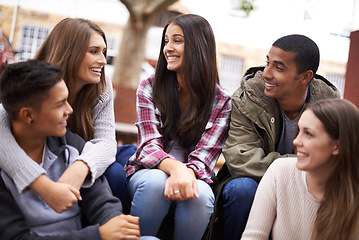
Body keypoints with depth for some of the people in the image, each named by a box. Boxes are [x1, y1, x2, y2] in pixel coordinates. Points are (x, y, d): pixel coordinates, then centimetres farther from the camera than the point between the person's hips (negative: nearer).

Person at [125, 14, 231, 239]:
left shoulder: (222, 102, -1)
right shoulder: (150, 88, 1)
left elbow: (205, 154, -9)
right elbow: (149, 144, -10)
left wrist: (187, 172, -34)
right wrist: (175, 167, -33)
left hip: (192, 177, 0)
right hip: (150, 172, 0)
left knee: (201, 195, -34)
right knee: (156, 182, -34)